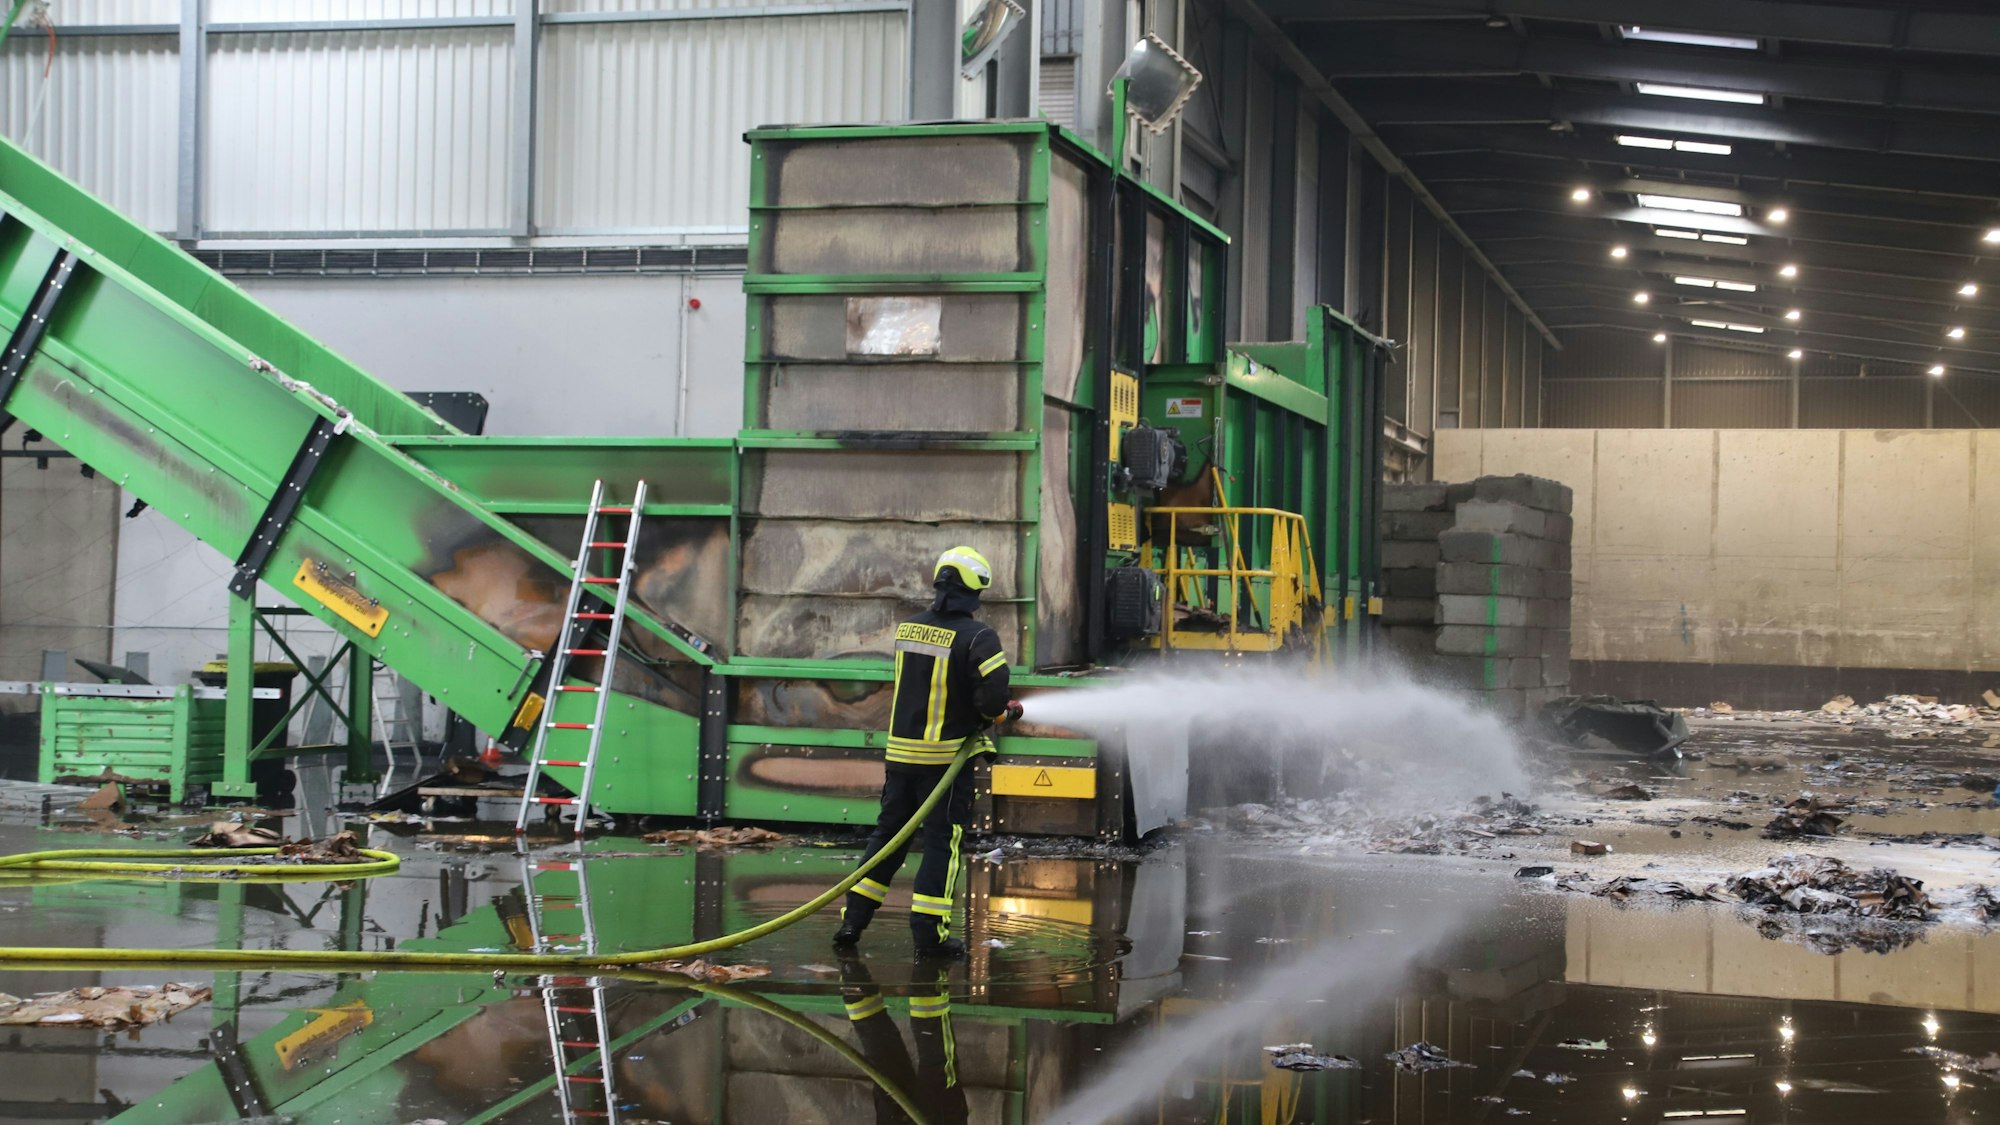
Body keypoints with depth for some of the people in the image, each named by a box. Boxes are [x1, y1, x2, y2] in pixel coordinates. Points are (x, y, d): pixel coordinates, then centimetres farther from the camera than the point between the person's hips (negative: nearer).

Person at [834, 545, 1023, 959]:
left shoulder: (908, 629, 6)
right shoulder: (978, 636, -13)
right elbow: (993, 694, -21)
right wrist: (1002, 712, 3)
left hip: (901, 750, 6)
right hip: (946, 755, -5)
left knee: (888, 832, 15)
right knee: (942, 842, 2)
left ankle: (853, 918, 15)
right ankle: (929, 932, 2)